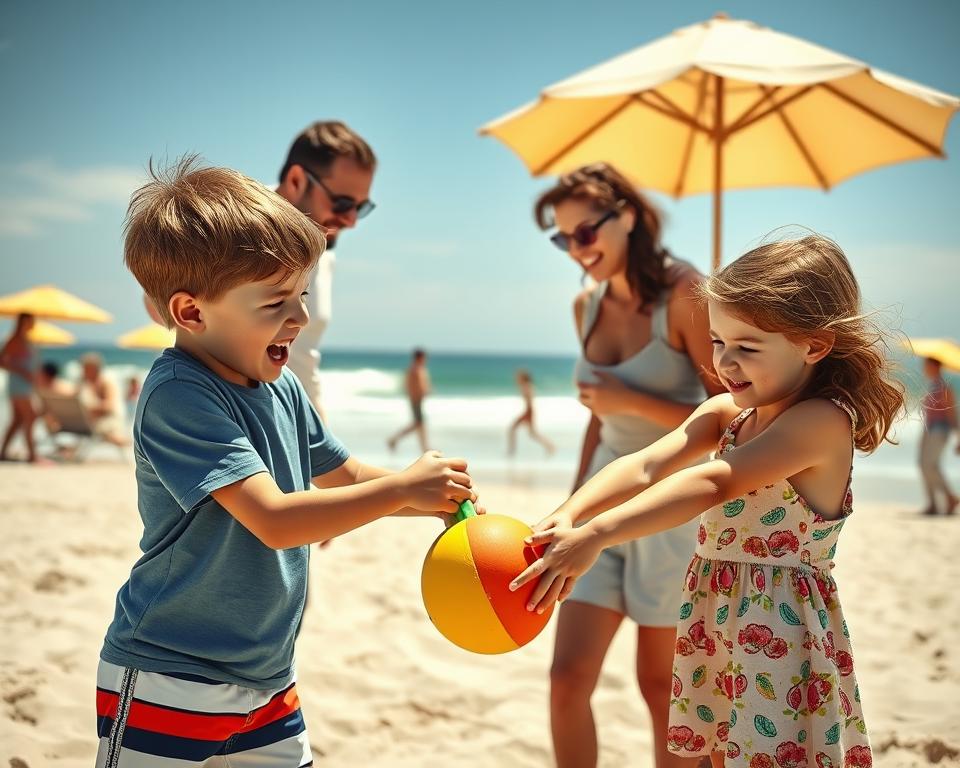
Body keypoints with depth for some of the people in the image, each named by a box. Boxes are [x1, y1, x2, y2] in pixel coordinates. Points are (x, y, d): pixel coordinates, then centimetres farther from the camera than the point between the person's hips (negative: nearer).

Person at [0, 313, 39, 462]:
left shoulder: (25, 340, 15)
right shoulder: (15, 340, -13)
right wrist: (22, 372, -22)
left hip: (25, 387, 9)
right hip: (18, 385, -9)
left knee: (17, 420, 8)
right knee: (30, 418, -10)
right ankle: (32, 454, -10)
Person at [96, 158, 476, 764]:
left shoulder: (283, 387, 3)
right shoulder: (178, 396, -22)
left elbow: (346, 475, 18)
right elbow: (274, 519, -30)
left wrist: (437, 498, 1)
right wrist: (406, 488, -23)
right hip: (167, 689, -7)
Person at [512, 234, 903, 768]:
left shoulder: (824, 421, -18)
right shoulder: (726, 414, 6)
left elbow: (713, 484, -29)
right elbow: (645, 467, -9)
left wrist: (596, 535, -37)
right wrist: (566, 517, -27)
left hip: (780, 632, -7)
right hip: (712, 624, 7)